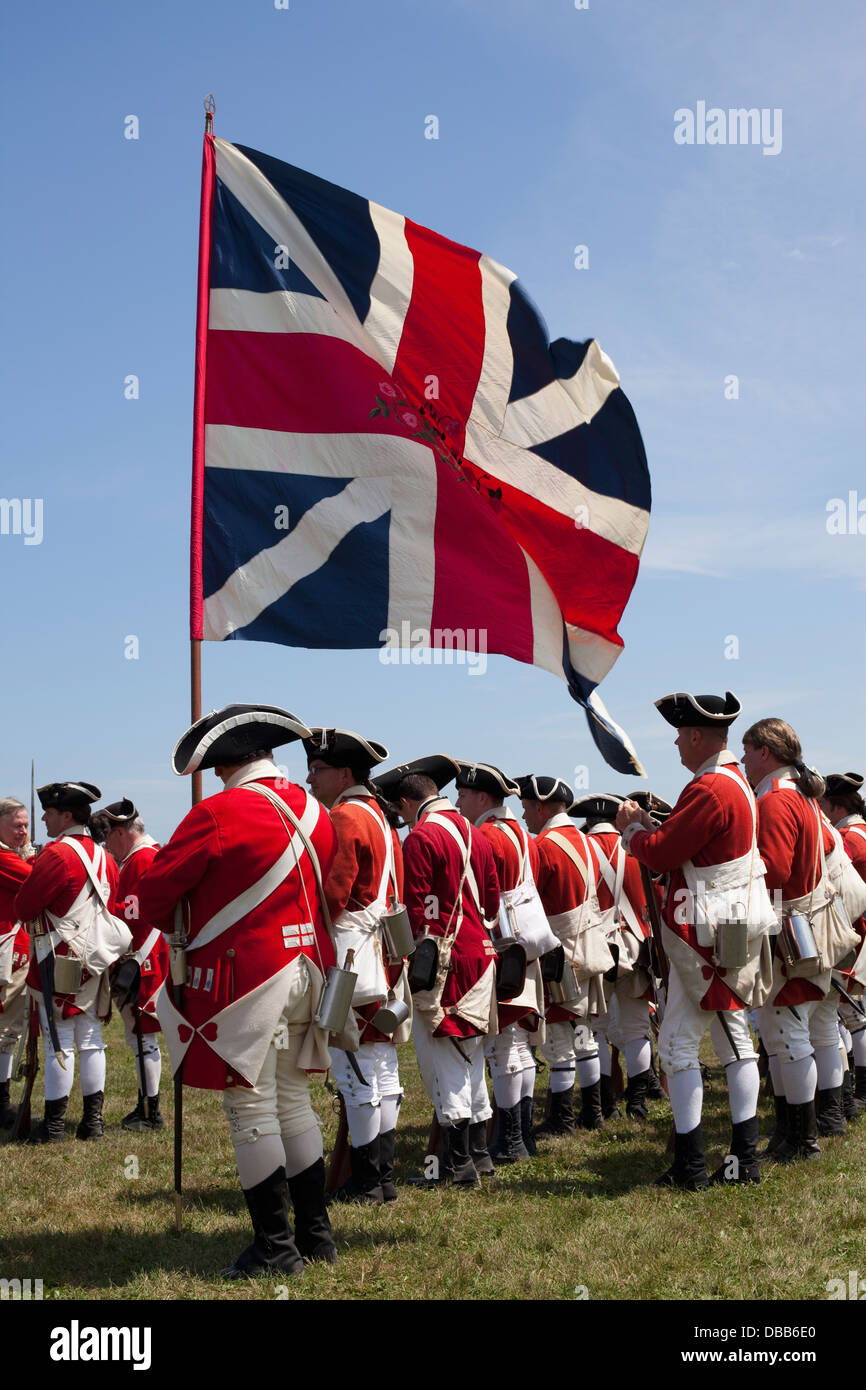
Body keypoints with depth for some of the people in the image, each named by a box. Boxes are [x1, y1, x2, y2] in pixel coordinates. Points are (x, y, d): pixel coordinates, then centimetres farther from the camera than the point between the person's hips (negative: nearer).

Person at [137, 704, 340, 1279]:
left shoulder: (218, 814, -13)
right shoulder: (315, 812, 8)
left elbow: (153, 895, -7)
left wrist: (186, 930, 12)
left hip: (245, 977, -7)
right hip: (306, 969, 8)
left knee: (251, 1112, 0)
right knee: (293, 1102, 16)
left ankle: (276, 1247, 5)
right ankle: (317, 1234, 22)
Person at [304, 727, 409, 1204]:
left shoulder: (344, 819, -11)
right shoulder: (381, 819, 19)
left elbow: (331, 896, -18)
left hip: (349, 958, -10)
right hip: (385, 959, 10)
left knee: (354, 1069, -5)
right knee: (382, 1066, 10)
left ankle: (365, 1181, 0)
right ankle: (383, 1174, 15)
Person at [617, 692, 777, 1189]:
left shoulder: (710, 788, -20)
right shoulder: (737, 782, 13)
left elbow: (661, 854, -19)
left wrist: (631, 830, -1)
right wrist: (649, 824, 13)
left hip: (705, 934, -10)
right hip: (736, 928, 10)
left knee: (678, 1042, -4)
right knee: (733, 1034, 12)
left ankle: (690, 1166, -2)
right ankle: (745, 1157, 16)